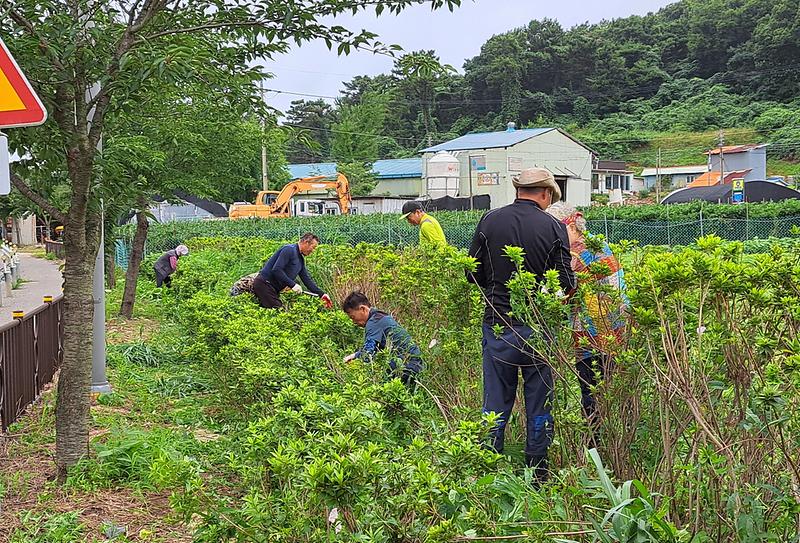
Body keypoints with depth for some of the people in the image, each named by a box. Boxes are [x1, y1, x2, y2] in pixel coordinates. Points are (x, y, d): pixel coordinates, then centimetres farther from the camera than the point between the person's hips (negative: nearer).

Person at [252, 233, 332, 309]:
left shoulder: (301, 259, 15)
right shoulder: (289, 250, -15)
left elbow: (307, 279, 18)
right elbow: (276, 270, -24)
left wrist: (321, 294, 12)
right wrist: (293, 284, -24)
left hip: (273, 288, 10)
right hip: (263, 284, -10)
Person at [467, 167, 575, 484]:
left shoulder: (489, 221, -3)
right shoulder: (553, 227, -7)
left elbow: (473, 275, 2)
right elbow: (566, 284, -7)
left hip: (497, 324, 1)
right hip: (538, 326, -1)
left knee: (496, 399, 10)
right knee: (539, 399, 12)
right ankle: (538, 470, 20)